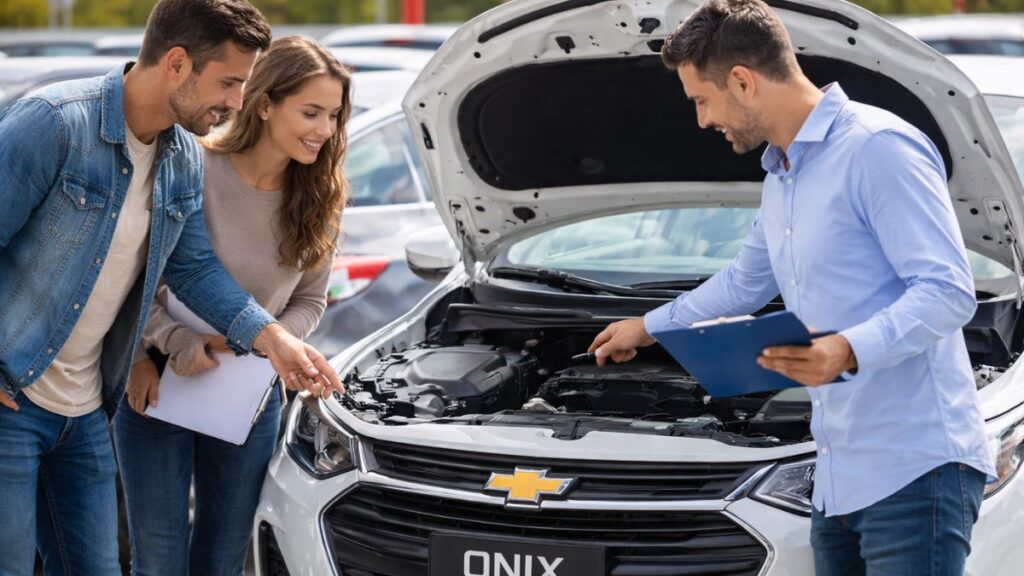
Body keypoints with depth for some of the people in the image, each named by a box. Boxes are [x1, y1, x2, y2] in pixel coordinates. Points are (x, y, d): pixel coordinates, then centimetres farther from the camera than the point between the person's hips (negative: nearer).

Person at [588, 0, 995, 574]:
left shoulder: (879, 148, -10)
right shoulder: (780, 178, 21)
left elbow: (949, 291, -17)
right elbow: (745, 283, 41)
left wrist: (850, 351, -31)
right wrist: (649, 327, 51)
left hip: (915, 467, -9)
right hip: (840, 478, 9)